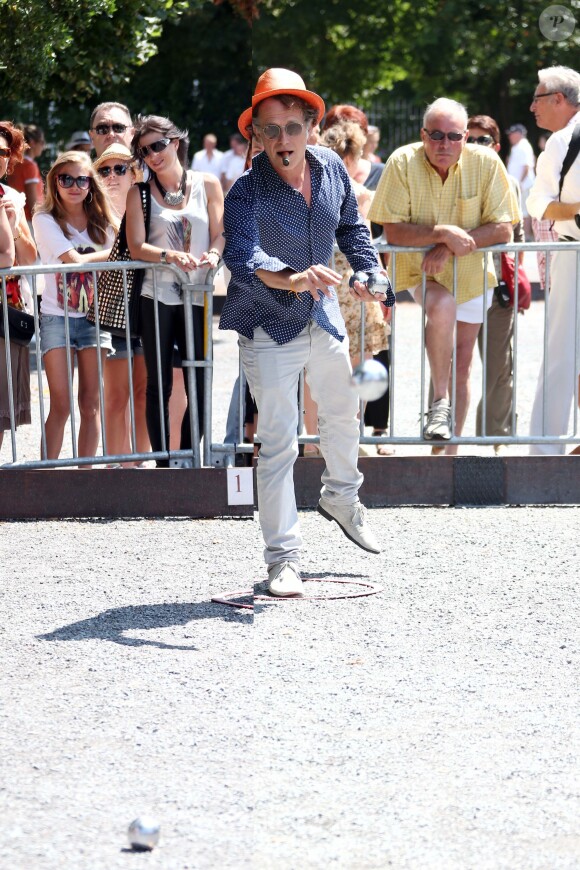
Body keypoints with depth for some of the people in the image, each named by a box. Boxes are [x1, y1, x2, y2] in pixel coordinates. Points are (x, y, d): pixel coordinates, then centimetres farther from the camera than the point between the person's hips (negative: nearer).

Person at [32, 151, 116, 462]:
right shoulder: (45, 219, -5)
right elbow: (75, 260, -14)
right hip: (57, 317, -4)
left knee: (90, 404, 2)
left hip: (93, 317, 4)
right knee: (61, 405, -9)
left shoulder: (100, 220, 9)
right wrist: (113, 253, -6)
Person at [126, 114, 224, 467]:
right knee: (159, 387, 2)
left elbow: (221, 234, 4)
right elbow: (136, 246, -5)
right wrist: (170, 256, -23)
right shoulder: (140, 194, 4)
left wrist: (213, 255, -19)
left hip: (197, 297, 1)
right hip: (157, 297, -1)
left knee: (200, 386, 1)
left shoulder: (207, 184, 6)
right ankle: (163, 463, 8)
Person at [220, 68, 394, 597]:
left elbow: (350, 226, 13)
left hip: (324, 317, 6)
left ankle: (341, 499, 52)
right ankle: (283, 557, -1)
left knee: (343, 415, 25)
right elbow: (242, 256, -44)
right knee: (278, 443, -8)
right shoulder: (247, 192, -26)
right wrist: (292, 280, -61)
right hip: (269, 329, -6)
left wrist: (368, 270, -3)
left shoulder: (331, 168, -7)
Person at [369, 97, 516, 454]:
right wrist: (443, 232, -33)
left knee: (461, 366, 7)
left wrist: (450, 247, -26)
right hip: (420, 269, -2)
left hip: (472, 275, 3)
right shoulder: (403, 163, -18)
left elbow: (502, 229, -15)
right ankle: (440, 402, -20)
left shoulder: (487, 163, -15)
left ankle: (450, 450, 21)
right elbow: (393, 230, -20)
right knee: (442, 306, -35)